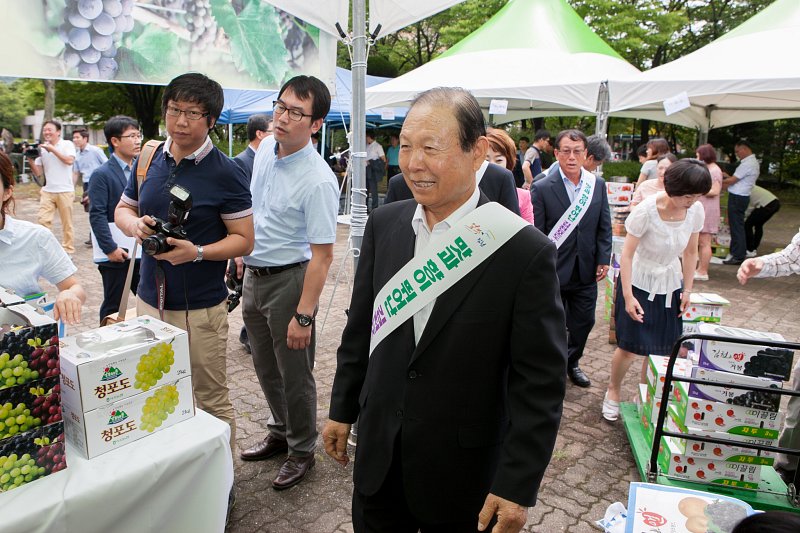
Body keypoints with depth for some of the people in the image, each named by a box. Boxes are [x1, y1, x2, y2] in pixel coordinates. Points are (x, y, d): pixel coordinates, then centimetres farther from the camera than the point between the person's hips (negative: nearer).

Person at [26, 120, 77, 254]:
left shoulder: (67, 144, 0)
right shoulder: (41, 148, 9)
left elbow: (69, 160, -19)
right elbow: (38, 173, 9)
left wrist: (52, 149, -16)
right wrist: (30, 160, -6)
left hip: (65, 191, -4)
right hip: (47, 191, 4)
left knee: (67, 223, 4)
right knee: (43, 220, -5)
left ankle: (68, 250, 14)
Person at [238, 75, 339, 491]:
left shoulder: (317, 180, -23)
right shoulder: (265, 149, 2)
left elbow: (322, 255, -24)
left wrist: (303, 315, -25)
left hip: (288, 281, -8)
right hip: (254, 274, 8)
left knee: (294, 375, 8)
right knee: (266, 368, 22)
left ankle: (302, 450, 30)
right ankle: (279, 433, 44)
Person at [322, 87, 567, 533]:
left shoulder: (525, 250, -19)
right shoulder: (383, 224, -4)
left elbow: (540, 382, -14)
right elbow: (360, 327, 6)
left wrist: (518, 487, -13)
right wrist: (343, 409, 11)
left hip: (464, 473, -4)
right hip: (377, 456, 4)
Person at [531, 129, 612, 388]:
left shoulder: (598, 185, 2)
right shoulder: (542, 188, -11)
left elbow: (604, 227, 8)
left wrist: (604, 259, 2)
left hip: (586, 270, 4)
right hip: (554, 271, -4)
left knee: (584, 321, 16)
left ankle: (572, 362, 40)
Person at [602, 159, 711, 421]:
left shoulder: (696, 211, -9)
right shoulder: (646, 210, -23)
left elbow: (690, 253, 5)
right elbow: (627, 254, -17)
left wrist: (687, 289, 5)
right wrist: (627, 296, -19)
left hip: (670, 284, 4)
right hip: (639, 283, -4)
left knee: (662, 348, 5)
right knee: (630, 347, -2)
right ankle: (613, 390, 24)